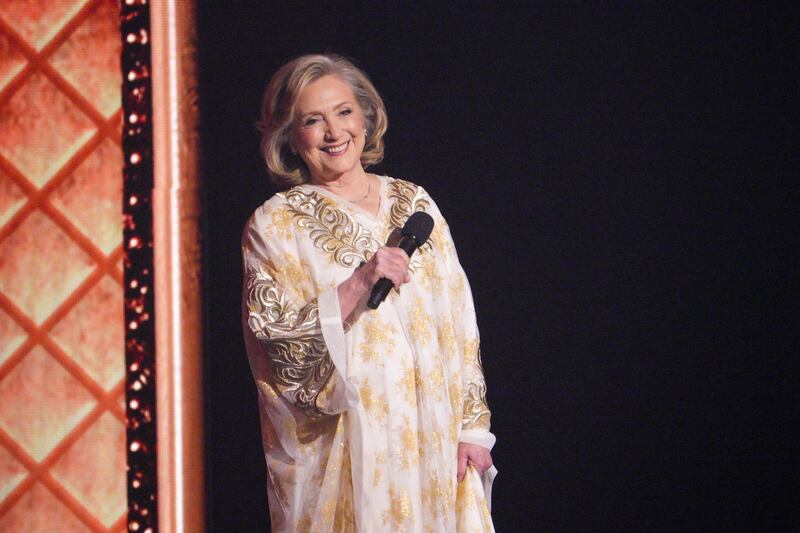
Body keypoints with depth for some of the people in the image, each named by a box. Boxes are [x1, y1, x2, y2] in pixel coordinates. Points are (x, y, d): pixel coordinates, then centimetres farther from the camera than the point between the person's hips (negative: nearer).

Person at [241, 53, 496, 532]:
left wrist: (472, 426, 4)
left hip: (431, 440, 4)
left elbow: (459, 324, 9)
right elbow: (275, 345, -12)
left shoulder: (415, 205, 9)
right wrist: (358, 286, -21)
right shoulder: (275, 225, -2)